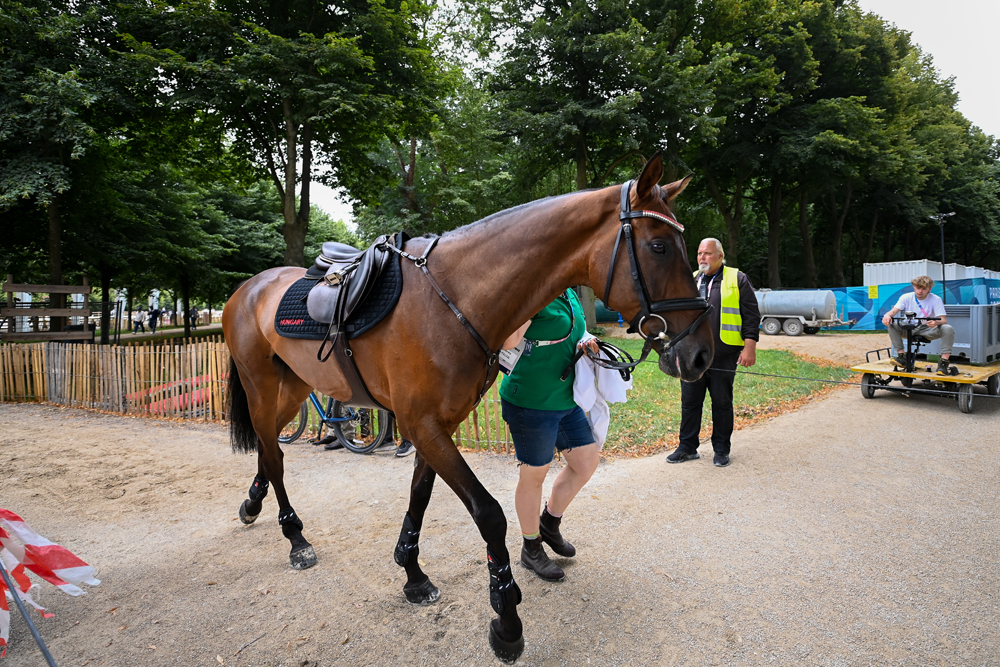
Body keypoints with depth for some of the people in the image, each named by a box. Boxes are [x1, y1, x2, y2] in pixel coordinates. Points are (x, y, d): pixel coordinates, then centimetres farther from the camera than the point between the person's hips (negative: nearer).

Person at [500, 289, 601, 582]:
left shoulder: (568, 293, 8)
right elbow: (509, 343, -32)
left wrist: (586, 343, 2)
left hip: (566, 399, 9)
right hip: (531, 403, -9)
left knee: (587, 461, 16)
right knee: (534, 475, 8)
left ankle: (550, 523, 38)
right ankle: (531, 549, 31)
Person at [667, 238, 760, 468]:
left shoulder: (737, 280, 2)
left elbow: (751, 316, -1)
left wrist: (749, 347, -9)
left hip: (724, 357, -3)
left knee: (722, 403, 7)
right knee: (690, 402, 7)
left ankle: (721, 450, 20)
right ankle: (687, 447, 18)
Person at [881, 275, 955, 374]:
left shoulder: (936, 299, -6)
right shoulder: (906, 297, -2)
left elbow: (943, 320, -15)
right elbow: (894, 311, -15)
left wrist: (936, 322, -41)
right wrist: (887, 315, -42)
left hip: (928, 330, -1)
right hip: (909, 329, 1)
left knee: (948, 328, -30)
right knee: (891, 324, -27)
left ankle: (944, 362, -25)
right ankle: (902, 356, -22)